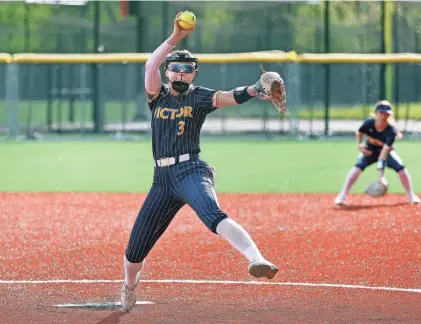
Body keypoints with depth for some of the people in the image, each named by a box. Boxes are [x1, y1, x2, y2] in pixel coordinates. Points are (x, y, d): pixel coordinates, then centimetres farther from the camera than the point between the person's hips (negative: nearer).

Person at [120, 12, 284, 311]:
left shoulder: (199, 97, 4)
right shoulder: (158, 96, 12)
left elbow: (230, 97, -13)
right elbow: (151, 66, -5)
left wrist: (254, 90, -33)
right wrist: (175, 38, -12)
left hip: (191, 171, -4)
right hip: (162, 179, 4)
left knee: (214, 217, -34)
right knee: (136, 247, 9)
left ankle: (257, 259, -54)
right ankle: (129, 290, 37)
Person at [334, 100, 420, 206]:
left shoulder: (391, 130, -31)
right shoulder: (369, 123, -23)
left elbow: (385, 150, -40)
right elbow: (359, 133, 1)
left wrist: (381, 173, -48)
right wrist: (359, 145, -20)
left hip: (387, 152, -1)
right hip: (369, 151, 1)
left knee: (401, 168, -20)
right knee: (358, 167, -25)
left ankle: (411, 196, 2)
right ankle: (342, 196, -20)